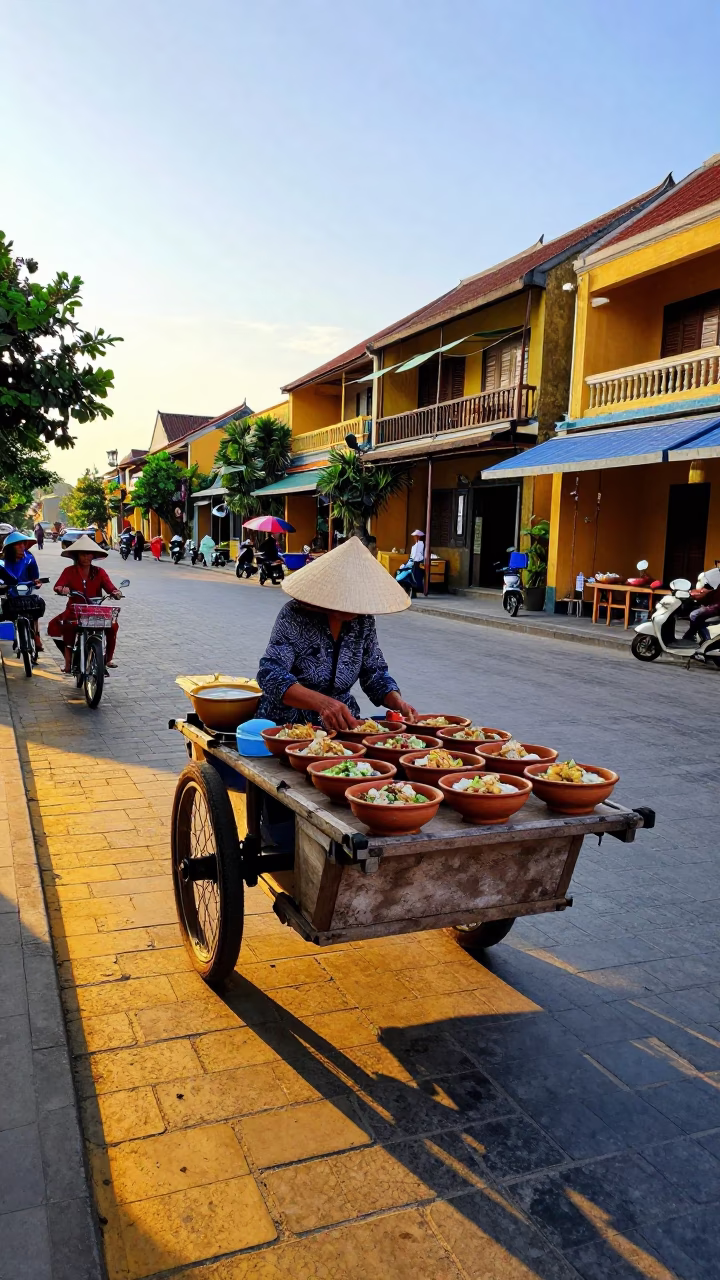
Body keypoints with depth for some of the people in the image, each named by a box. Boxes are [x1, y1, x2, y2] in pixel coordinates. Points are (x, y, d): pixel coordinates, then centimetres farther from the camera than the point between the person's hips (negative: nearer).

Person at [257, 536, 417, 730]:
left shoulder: (364, 620, 1)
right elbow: (271, 675, -24)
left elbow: (375, 673, 10)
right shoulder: (295, 616, -14)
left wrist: (398, 701, -10)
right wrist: (322, 702, -38)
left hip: (343, 724, 5)